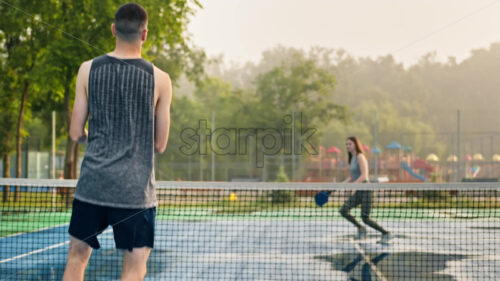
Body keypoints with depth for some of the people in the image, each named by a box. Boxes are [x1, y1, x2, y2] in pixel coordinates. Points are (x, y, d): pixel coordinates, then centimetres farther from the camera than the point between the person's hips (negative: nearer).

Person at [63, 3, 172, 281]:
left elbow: (76, 133, 3)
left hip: (93, 182, 2)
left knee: (77, 256, 16)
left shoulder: (88, 70, -1)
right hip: (136, 188, -2)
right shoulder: (159, 79, -5)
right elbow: (160, 144, 1)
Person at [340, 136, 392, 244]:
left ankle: (386, 234, 4)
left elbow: (364, 175, -21)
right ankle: (361, 228, 16)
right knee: (343, 211, -2)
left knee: (365, 218, -10)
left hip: (365, 190, -8)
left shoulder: (360, 157, -11)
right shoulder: (351, 159, 15)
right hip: (358, 192, 8)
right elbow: (351, 178, 20)